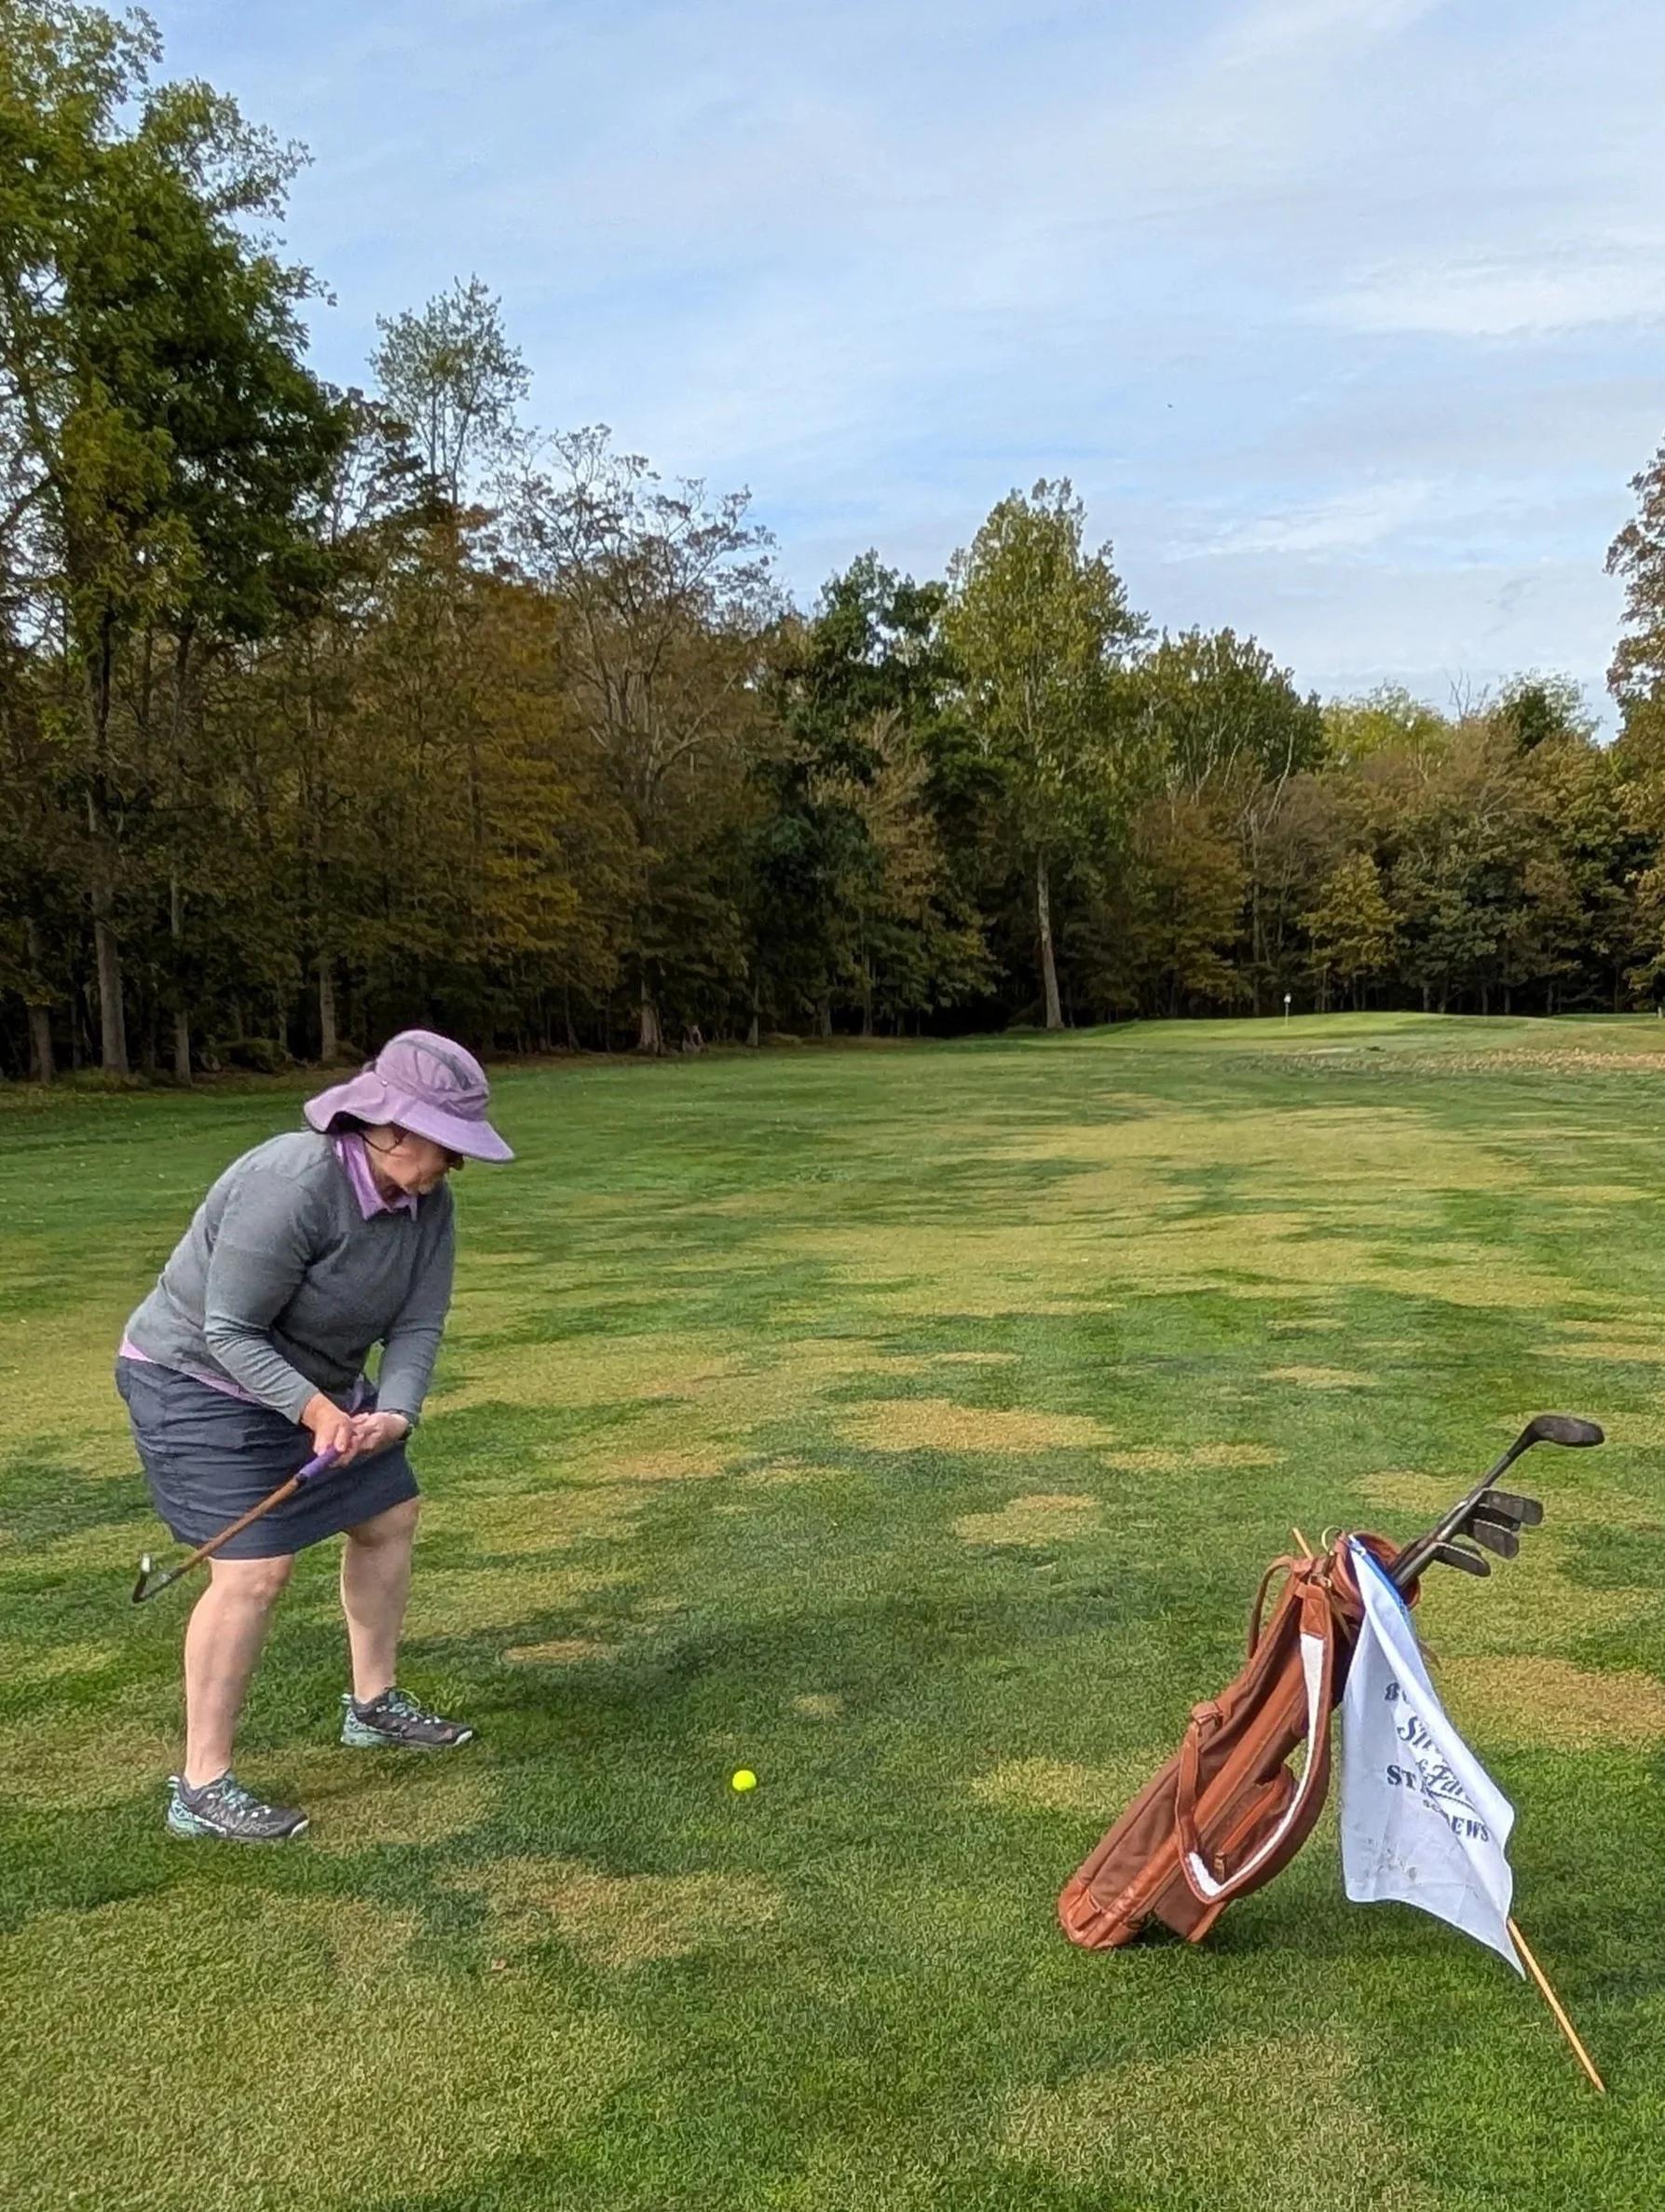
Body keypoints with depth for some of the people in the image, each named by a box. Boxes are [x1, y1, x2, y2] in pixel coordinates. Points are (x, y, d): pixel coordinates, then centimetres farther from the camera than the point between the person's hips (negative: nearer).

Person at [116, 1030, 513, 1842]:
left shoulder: (428, 1202, -10)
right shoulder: (292, 1187, -33)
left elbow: (417, 1325, -11)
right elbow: (230, 1332, -27)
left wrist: (394, 1414, -28)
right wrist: (314, 1409, -37)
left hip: (317, 1379, 9)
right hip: (202, 1382, -8)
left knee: (388, 1517, 13)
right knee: (254, 1570, -15)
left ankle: (374, 1702, 33)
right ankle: (201, 1787, -1)